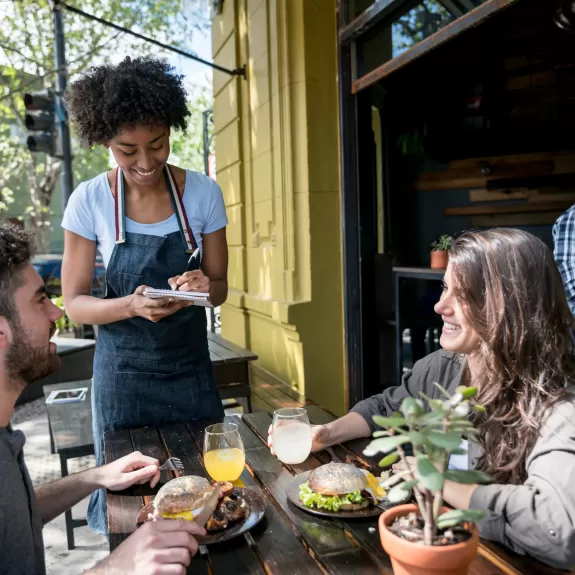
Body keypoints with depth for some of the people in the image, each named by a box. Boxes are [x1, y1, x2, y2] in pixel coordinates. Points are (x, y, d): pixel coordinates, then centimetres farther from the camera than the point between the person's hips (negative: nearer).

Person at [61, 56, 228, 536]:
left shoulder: (204, 193, -8)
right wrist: (132, 305, -27)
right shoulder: (89, 201, -10)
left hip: (191, 369, 1)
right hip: (124, 374, -1)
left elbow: (220, 287, 1)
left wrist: (205, 287, -23)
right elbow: (75, 303, -7)